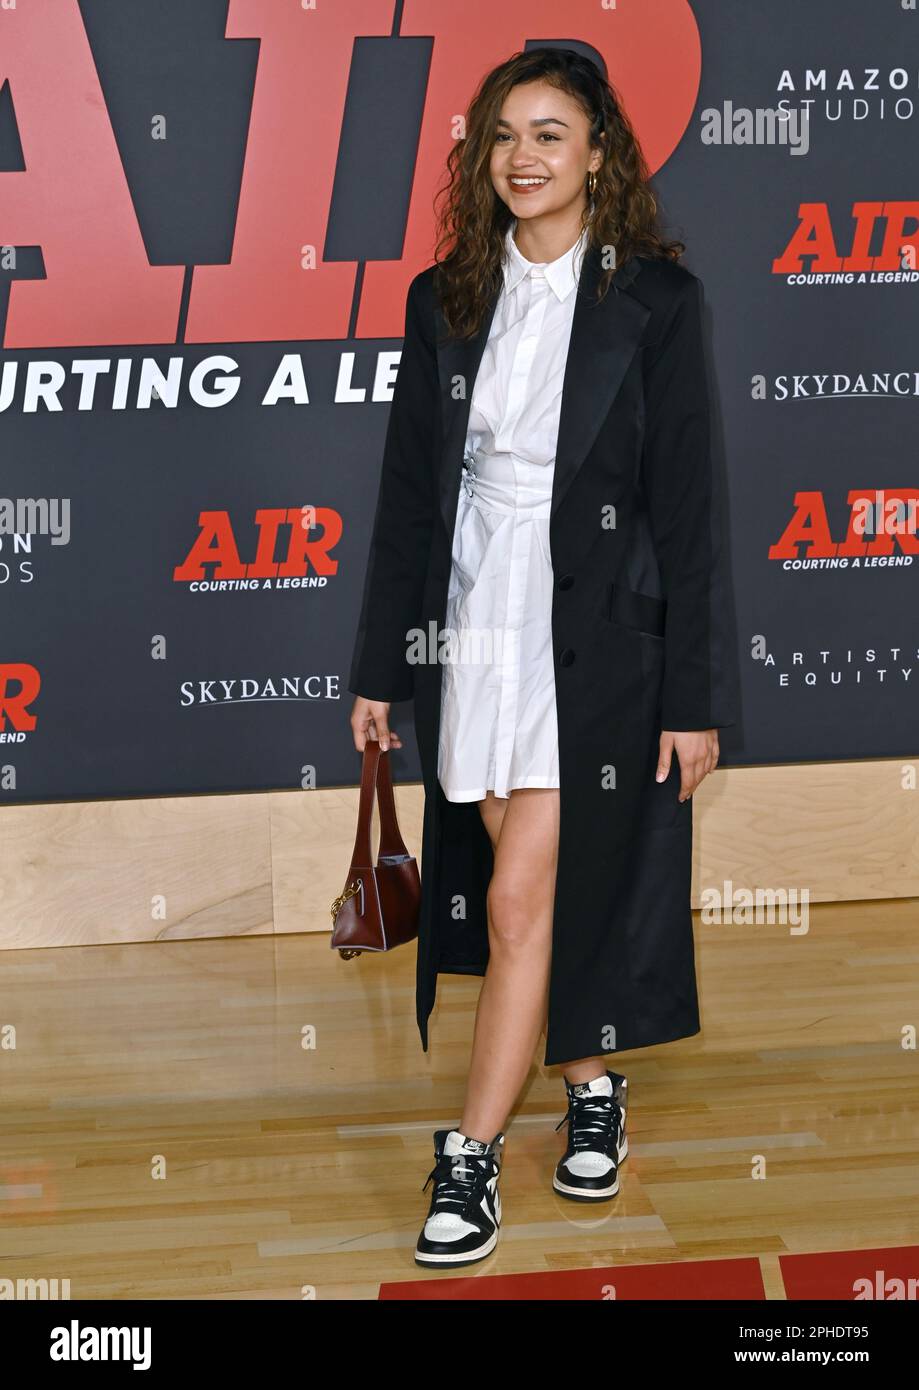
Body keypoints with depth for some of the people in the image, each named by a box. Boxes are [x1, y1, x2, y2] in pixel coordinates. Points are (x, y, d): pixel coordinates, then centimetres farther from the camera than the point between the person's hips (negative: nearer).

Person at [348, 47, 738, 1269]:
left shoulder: (654, 300, -6)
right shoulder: (446, 300, 6)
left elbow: (687, 505, -7)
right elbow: (410, 493, 9)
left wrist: (696, 697, -9)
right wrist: (380, 667, 8)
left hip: (595, 642, -4)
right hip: (470, 637, 4)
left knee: (523, 902, -4)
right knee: (539, 892, 14)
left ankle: (472, 1159, 7)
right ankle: (592, 1091, 34)